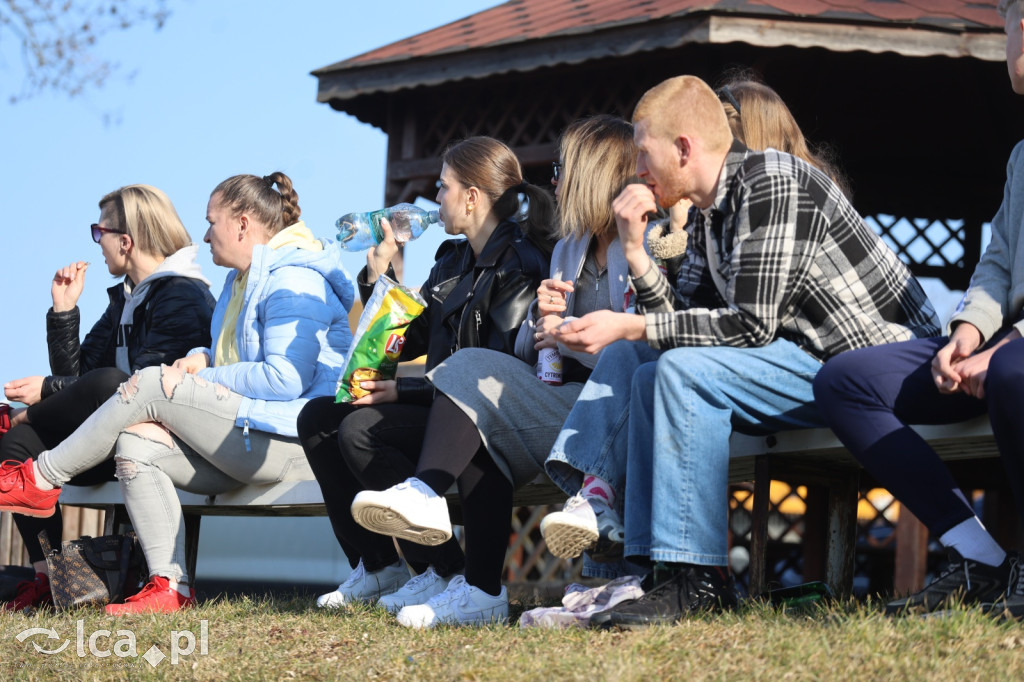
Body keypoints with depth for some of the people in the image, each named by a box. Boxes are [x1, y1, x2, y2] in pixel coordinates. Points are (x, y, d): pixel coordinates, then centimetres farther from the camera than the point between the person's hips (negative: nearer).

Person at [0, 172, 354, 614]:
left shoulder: (294, 282, -11)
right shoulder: (245, 280, 24)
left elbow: (285, 380, -22)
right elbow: (233, 355, 34)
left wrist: (203, 380, -14)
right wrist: (202, 358, 10)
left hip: (286, 441, -10)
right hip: (247, 441, 10)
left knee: (152, 386, -15)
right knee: (136, 447, -12)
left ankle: (40, 479, -4)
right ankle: (169, 588, -18)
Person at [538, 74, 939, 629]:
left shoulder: (772, 183, -17)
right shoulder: (705, 215, 12)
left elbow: (751, 326, -23)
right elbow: (680, 322, 8)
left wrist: (629, 326, -19)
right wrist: (635, 250, -2)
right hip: (806, 356, 10)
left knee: (686, 372, -25)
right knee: (631, 360, 4)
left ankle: (694, 578, -23)